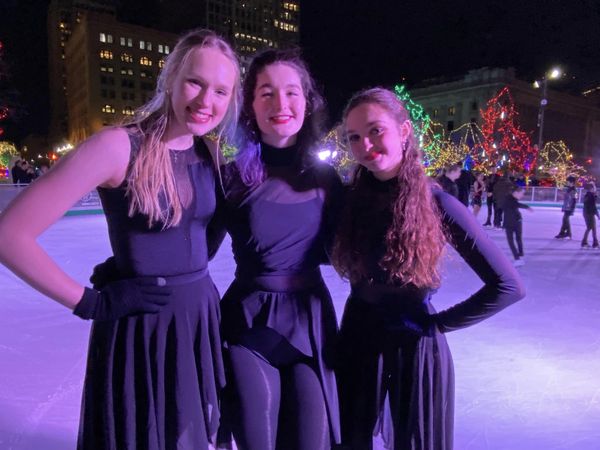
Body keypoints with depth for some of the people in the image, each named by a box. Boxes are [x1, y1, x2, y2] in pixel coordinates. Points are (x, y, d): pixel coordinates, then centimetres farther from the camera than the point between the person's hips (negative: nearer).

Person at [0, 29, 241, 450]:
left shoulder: (208, 152, 2)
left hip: (201, 319, 6)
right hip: (142, 331, -6)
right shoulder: (119, 145, -18)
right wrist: (92, 303, -14)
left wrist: (196, 282, 7)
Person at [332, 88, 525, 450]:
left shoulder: (437, 205, -15)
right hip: (357, 344, 3)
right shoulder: (350, 199, -6)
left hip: (414, 349, -3)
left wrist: (438, 324, -10)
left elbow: (508, 286, -13)